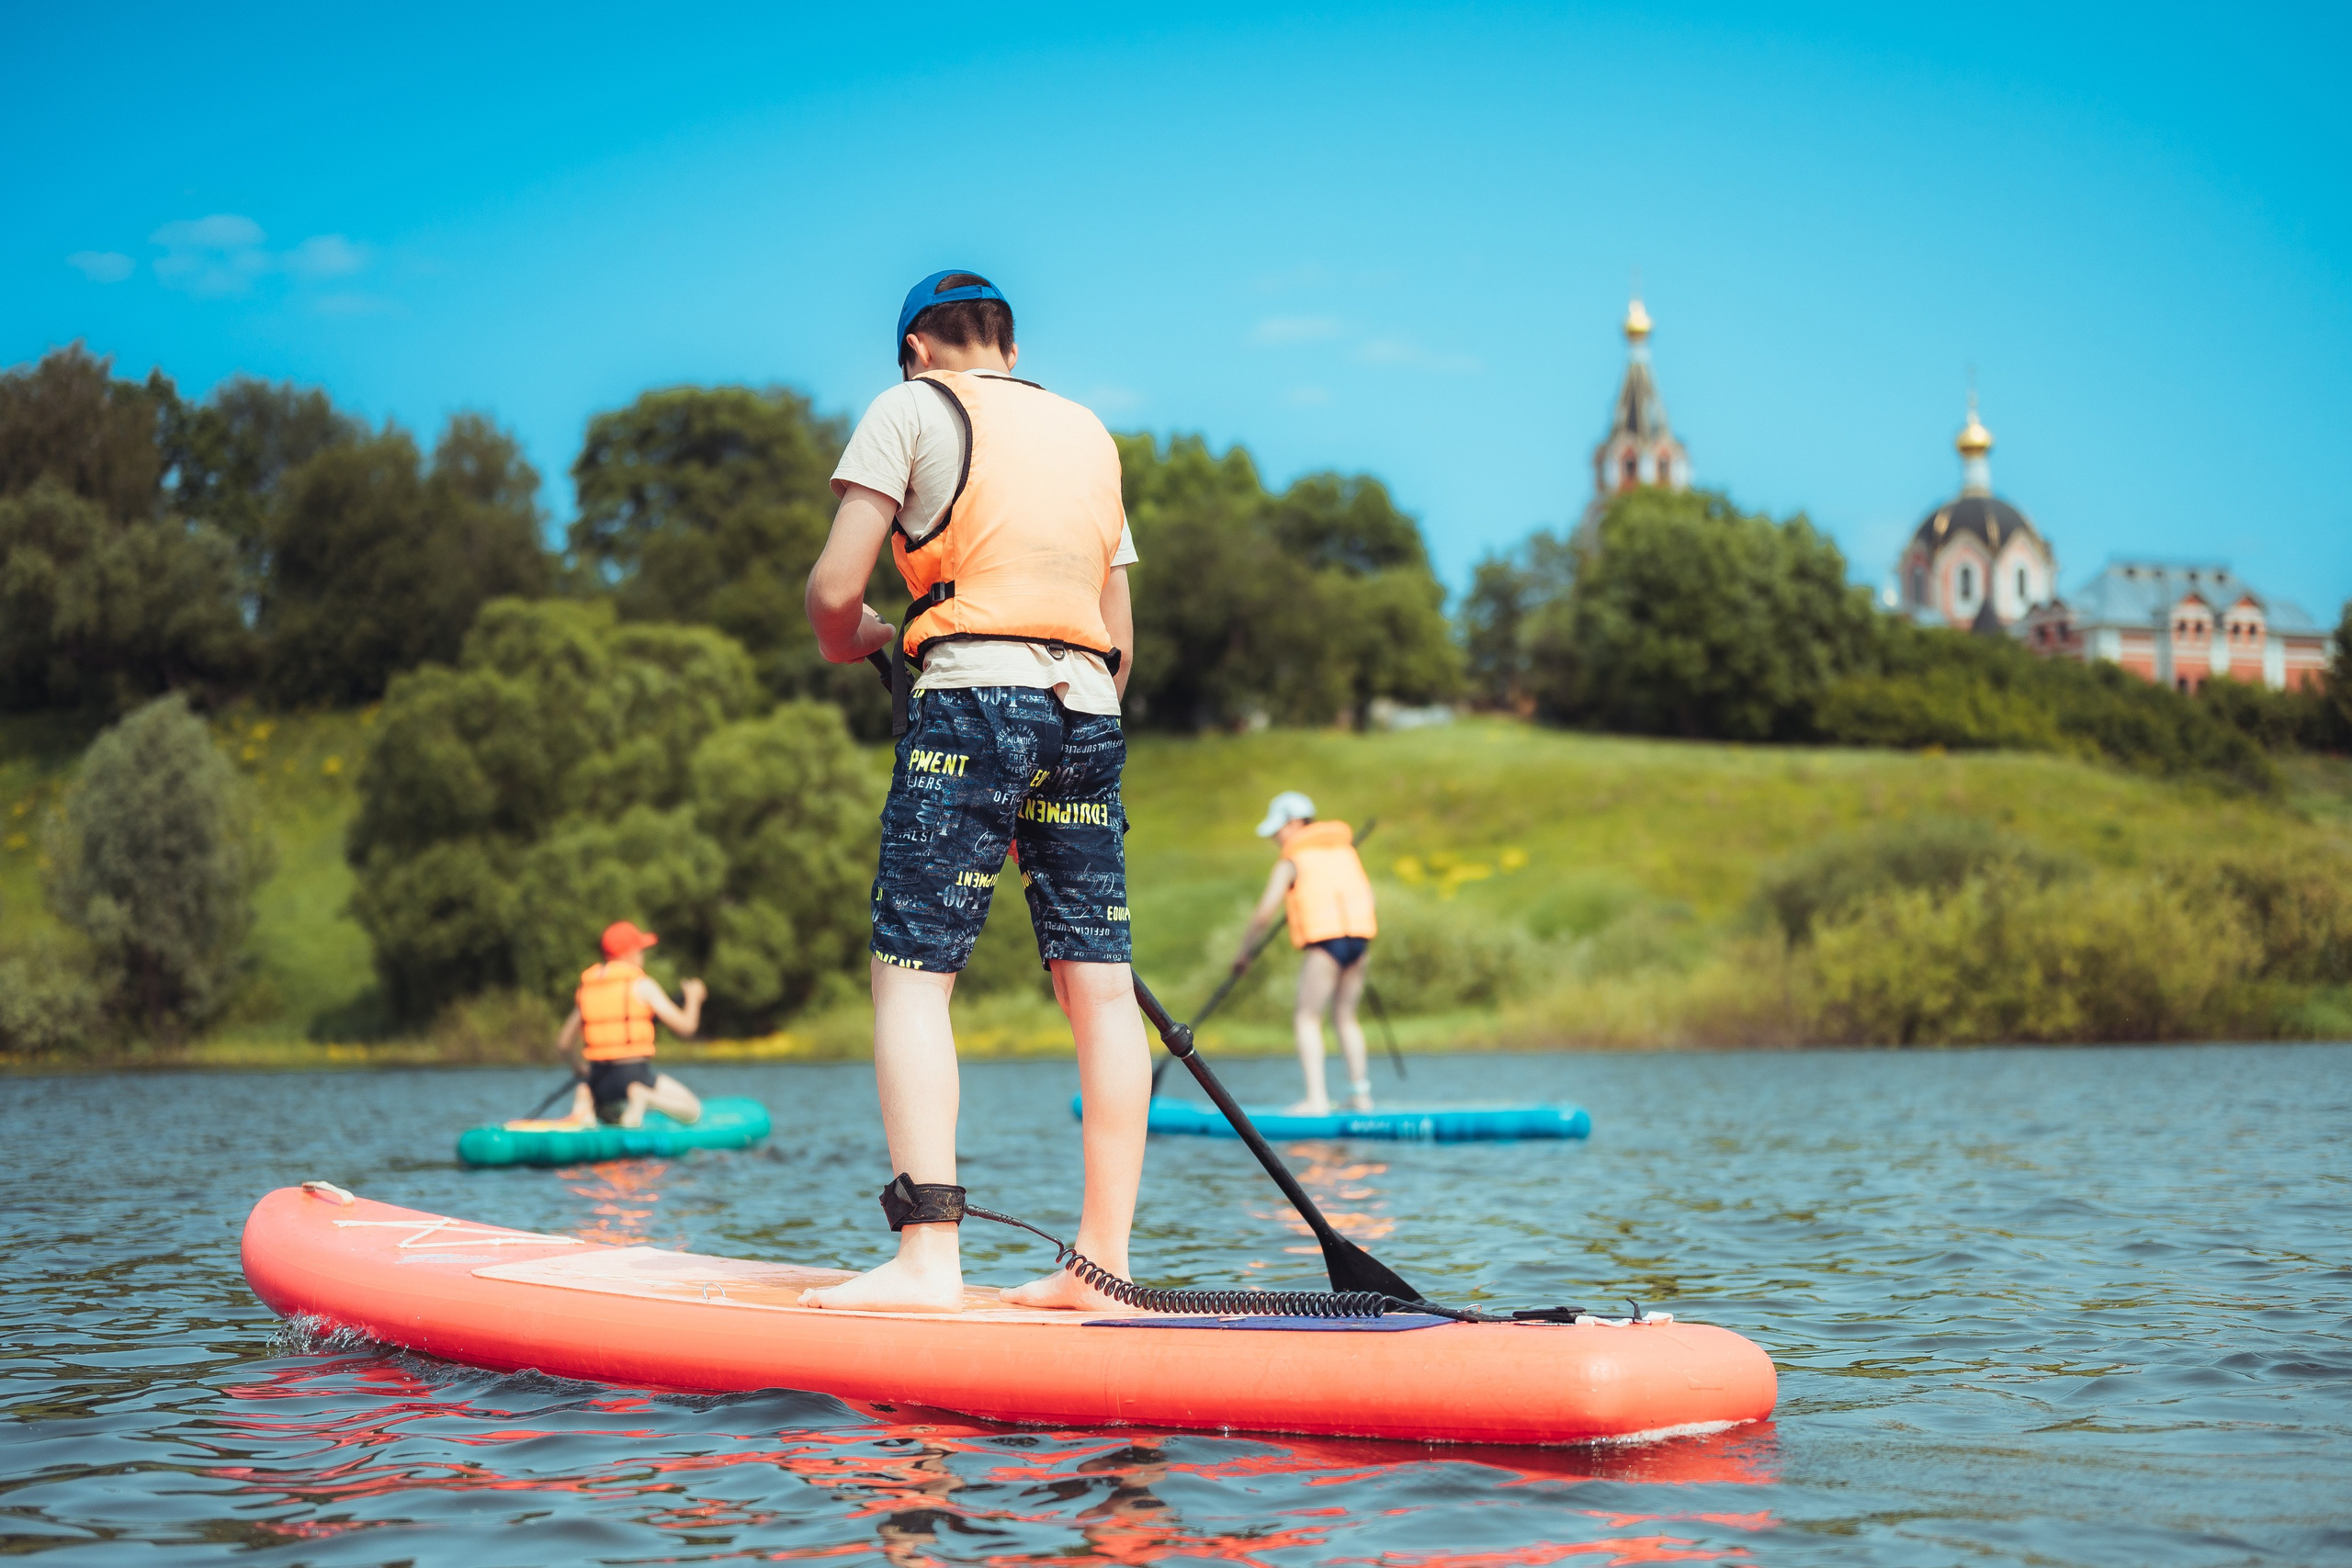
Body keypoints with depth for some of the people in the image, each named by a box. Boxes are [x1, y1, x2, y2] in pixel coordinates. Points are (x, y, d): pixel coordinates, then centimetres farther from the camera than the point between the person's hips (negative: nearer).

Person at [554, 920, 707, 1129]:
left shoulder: (585, 988, 10)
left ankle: (584, 1103, -1)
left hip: (598, 1081, 5)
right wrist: (693, 997, 15)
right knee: (693, 1111, 10)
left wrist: (581, 1069, 31)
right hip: (635, 1074, -5)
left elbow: (563, 1045, 11)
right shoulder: (642, 984, -4)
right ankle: (644, 1097, -19)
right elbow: (685, 1027, -4)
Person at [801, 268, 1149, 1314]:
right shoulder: (1089, 433, 24)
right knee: (1098, 984, 4)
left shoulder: (911, 407, 7)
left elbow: (835, 588, -4)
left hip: (973, 697, -6)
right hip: (1087, 711, 6)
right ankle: (1103, 1261, 5)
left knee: (911, 972, -7)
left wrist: (849, 641, 17)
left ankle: (926, 1259, -17)